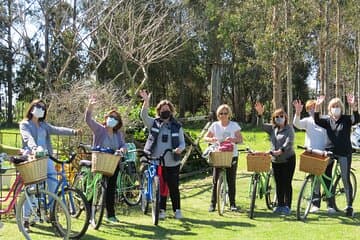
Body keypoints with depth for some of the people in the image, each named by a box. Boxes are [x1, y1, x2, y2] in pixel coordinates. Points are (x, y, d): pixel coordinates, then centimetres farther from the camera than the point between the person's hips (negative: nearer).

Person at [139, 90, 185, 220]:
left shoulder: (177, 126, 6)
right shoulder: (153, 123, 4)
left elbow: (182, 143, 7)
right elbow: (144, 115, -13)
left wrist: (179, 149, -17)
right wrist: (146, 101, -29)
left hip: (172, 163, 0)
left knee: (174, 187, 5)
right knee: (160, 187, 7)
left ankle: (177, 210, 18)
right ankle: (162, 210, 18)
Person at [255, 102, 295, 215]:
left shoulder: (289, 129, -7)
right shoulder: (272, 128, 8)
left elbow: (289, 142, -20)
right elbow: (261, 125, -4)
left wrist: (281, 150, -36)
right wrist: (260, 114, -21)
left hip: (288, 160, -5)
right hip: (275, 160, 5)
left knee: (287, 183, -2)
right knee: (278, 184, 9)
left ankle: (287, 206, 6)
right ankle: (280, 205, 18)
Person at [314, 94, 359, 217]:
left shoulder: (346, 119, -2)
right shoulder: (328, 121, 6)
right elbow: (317, 121, -11)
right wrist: (317, 106, -25)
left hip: (344, 153, -4)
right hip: (331, 152, 4)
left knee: (346, 179, -3)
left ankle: (349, 206, 3)